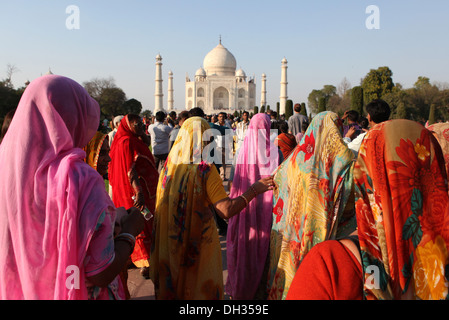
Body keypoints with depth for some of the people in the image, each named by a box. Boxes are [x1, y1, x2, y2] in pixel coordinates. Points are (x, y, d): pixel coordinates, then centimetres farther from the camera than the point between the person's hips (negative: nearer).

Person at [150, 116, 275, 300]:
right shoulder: (205, 170, -20)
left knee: (172, 285, 24)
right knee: (202, 288, 17)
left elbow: (161, 206, 4)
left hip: (170, 244, 5)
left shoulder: (169, 167, -6)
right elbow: (227, 210, -25)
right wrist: (254, 190, -15)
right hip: (198, 244, -4)